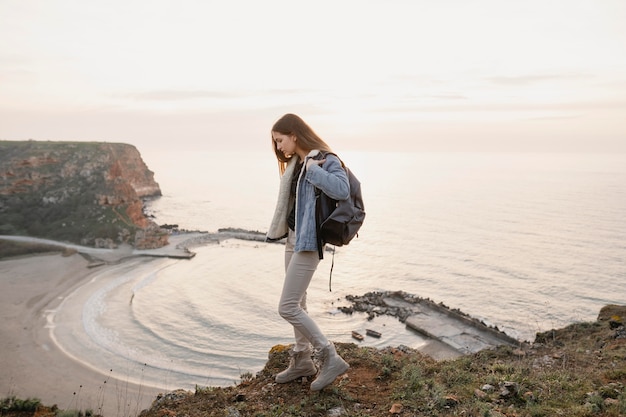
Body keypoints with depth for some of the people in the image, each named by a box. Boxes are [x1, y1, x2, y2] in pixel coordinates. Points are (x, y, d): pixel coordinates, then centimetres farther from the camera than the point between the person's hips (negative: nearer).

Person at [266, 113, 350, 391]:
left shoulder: (326, 161, -15)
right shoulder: (296, 163, 10)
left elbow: (343, 191, -32)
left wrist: (313, 169, -24)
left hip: (308, 242, -9)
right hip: (293, 238, 9)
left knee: (287, 308, -8)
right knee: (297, 304, 16)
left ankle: (330, 358, 3)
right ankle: (302, 360, 29)